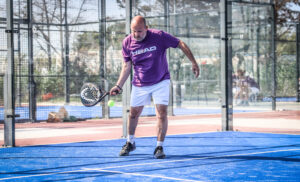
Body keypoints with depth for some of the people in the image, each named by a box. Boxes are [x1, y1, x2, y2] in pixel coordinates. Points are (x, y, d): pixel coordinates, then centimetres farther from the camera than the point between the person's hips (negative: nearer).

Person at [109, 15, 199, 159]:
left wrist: (193, 63, -10)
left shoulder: (159, 36, -17)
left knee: (162, 113, -13)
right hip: (139, 85, 3)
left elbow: (181, 45, -8)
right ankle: (130, 143, 32)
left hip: (160, 82, -2)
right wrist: (118, 85, -6)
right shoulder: (127, 42, -8)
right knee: (134, 113, 9)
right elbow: (127, 66, 1)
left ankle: (159, 147, -2)